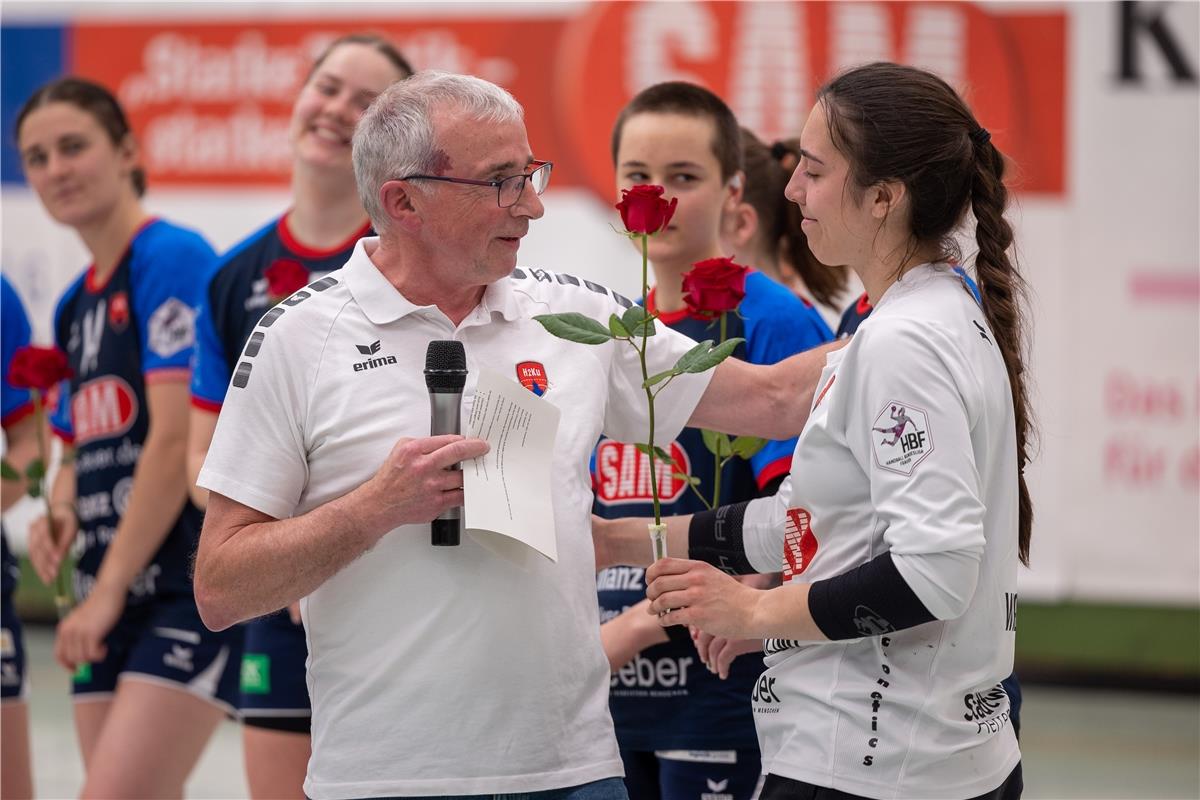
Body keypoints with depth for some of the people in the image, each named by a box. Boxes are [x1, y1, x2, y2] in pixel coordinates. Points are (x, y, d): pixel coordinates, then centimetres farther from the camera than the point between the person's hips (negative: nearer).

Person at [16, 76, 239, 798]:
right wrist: (61, 517, 2)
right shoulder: (75, 305, 17)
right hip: (112, 602, 9)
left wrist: (108, 589, -13)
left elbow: (176, 440, -15)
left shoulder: (171, 258, -9)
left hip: (194, 587, -9)